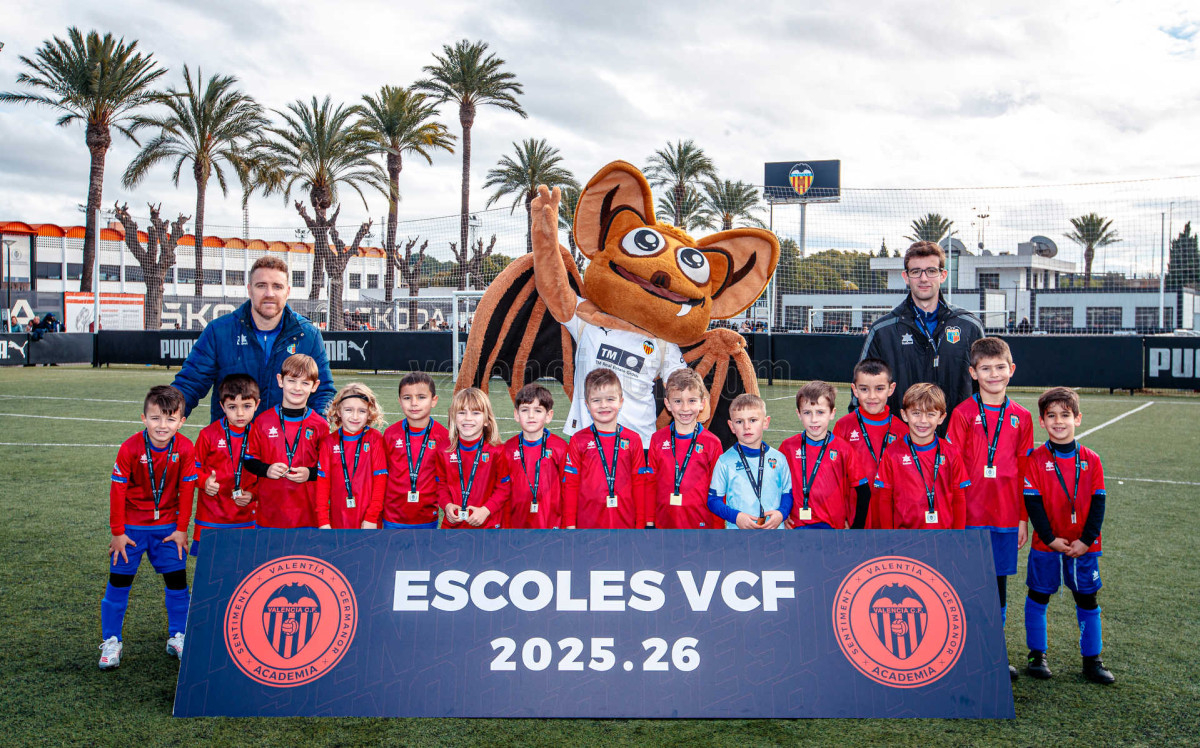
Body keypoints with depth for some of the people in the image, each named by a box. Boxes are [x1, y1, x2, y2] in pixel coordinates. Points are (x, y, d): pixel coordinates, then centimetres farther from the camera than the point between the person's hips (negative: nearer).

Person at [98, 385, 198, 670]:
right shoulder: (130, 448, -18)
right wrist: (117, 533, -8)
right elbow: (118, 490, -11)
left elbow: (186, 490, -5)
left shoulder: (185, 449, -14)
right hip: (132, 525, -1)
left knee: (177, 581, 3)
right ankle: (111, 641, 15)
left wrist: (182, 529, -2)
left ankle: (177, 638, 18)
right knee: (119, 582, 2)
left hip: (168, 526, 2)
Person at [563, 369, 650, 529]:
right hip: (587, 525, -1)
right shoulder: (578, 441, 3)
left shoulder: (633, 440, 6)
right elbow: (570, 484, 3)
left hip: (625, 523, 1)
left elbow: (639, 484, 8)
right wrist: (570, 524, 0)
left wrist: (641, 524, 6)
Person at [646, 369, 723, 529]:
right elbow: (651, 482, 9)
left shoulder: (712, 443, -2)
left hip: (702, 523, -2)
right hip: (664, 523, 2)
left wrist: (718, 527, 0)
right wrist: (649, 521, 6)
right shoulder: (657, 439, 5)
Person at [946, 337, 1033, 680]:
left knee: (999, 580, 11)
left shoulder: (1021, 417, 6)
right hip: (970, 517, -3)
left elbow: (1024, 471, 9)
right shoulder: (963, 414, -4)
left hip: (1006, 517, 3)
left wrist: (1023, 518, 7)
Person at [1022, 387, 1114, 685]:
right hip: (1046, 545, -1)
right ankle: (1037, 655, 23)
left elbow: (1098, 503, -1)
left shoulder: (1091, 460, -1)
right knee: (1038, 597, 8)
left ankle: (1092, 660, 21)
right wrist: (1050, 538, -14)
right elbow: (1032, 502, -9)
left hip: (1084, 546, 2)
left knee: (1087, 601, 9)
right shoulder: (1036, 460, -6)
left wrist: (1086, 540, -10)